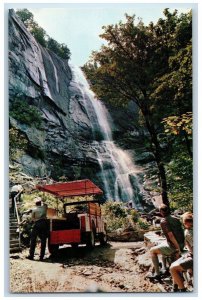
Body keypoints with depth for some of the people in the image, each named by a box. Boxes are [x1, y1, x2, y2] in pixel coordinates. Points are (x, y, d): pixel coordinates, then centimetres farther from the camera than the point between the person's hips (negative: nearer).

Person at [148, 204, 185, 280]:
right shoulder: (175, 218, 7)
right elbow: (180, 232, 13)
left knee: (152, 251, 9)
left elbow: (171, 235, -24)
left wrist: (178, 248, -18)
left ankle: (157, 274, 7)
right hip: (181, 244, 8)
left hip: (173, 246, -8)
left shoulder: (163, 221, -17)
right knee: (161, 245, 32)